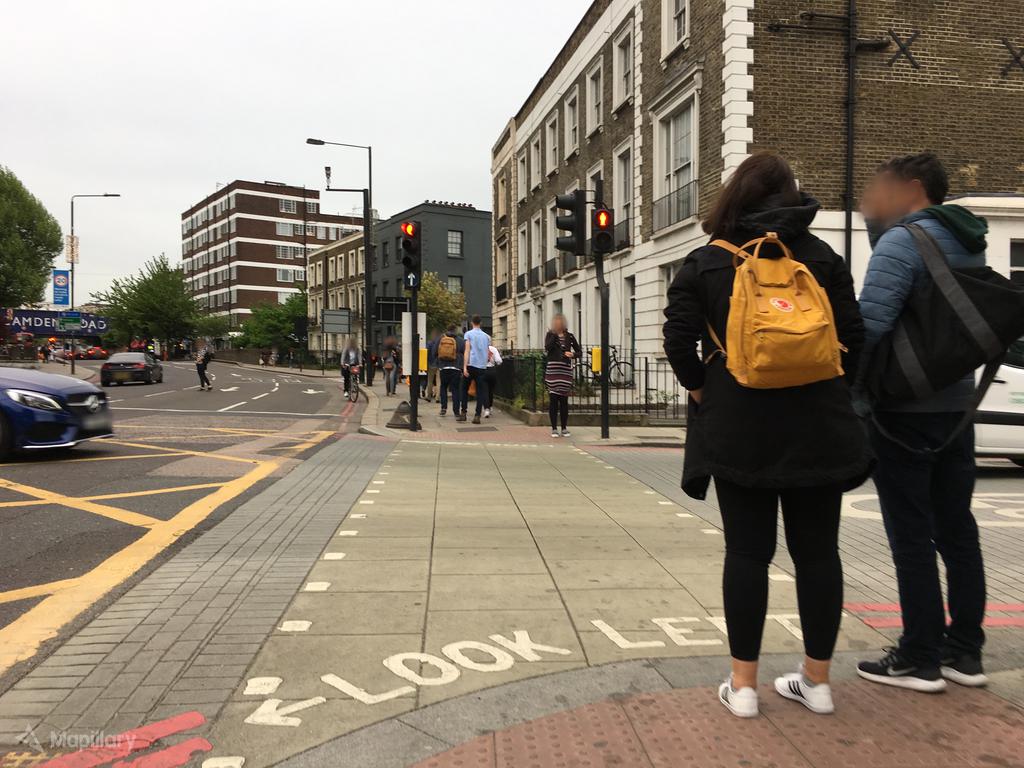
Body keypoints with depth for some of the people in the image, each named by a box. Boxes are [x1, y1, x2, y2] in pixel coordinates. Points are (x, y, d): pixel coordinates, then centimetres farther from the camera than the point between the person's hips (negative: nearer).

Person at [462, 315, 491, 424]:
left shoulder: (469, 334, 1)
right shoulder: (486, 336, 14)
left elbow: (467, 350, -8)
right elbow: (488, 353, 15)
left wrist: (465, 367, -13)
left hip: (471, 365, -2)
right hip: (482, 366, 3)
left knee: (465, 389, 12)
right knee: (480, 391, 3)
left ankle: (463, 413, 7)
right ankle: (477, 416, -3)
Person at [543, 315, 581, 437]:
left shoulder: (569, 336, 9)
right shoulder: (550, 335, 6)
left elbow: (579, 351, 12)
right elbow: (547, 347, -12)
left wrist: (573, 355, -9)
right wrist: (555, 334, -11)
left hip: (566, 370, 1)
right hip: (552, 370, -1)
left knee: (564, 400, 4)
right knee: (553, 399, -1)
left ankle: (564, 428, 11)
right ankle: (554, 428, 6)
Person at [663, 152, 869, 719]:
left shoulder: (704, 263, 1)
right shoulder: (821, 257, 5)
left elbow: (679, 339, -7)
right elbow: (852, 334, 1)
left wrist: (701, 391, 6)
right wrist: (834, 392, 12)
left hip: (737, 427, -1)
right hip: (816, 425, 2)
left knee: (747, 552, 5)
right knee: (817, 550, 10)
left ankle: (743, 684, 13)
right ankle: (816, 681, 21)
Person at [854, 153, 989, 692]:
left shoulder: (903, 241, -14)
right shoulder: (968, 243, 14)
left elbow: (870, 324, -23)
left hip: (904, 410, -9)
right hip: (956, 406, 9)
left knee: (911, 537, -1)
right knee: (956, 531, 13)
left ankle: (920, 660, 8)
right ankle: (965, 652, 22)